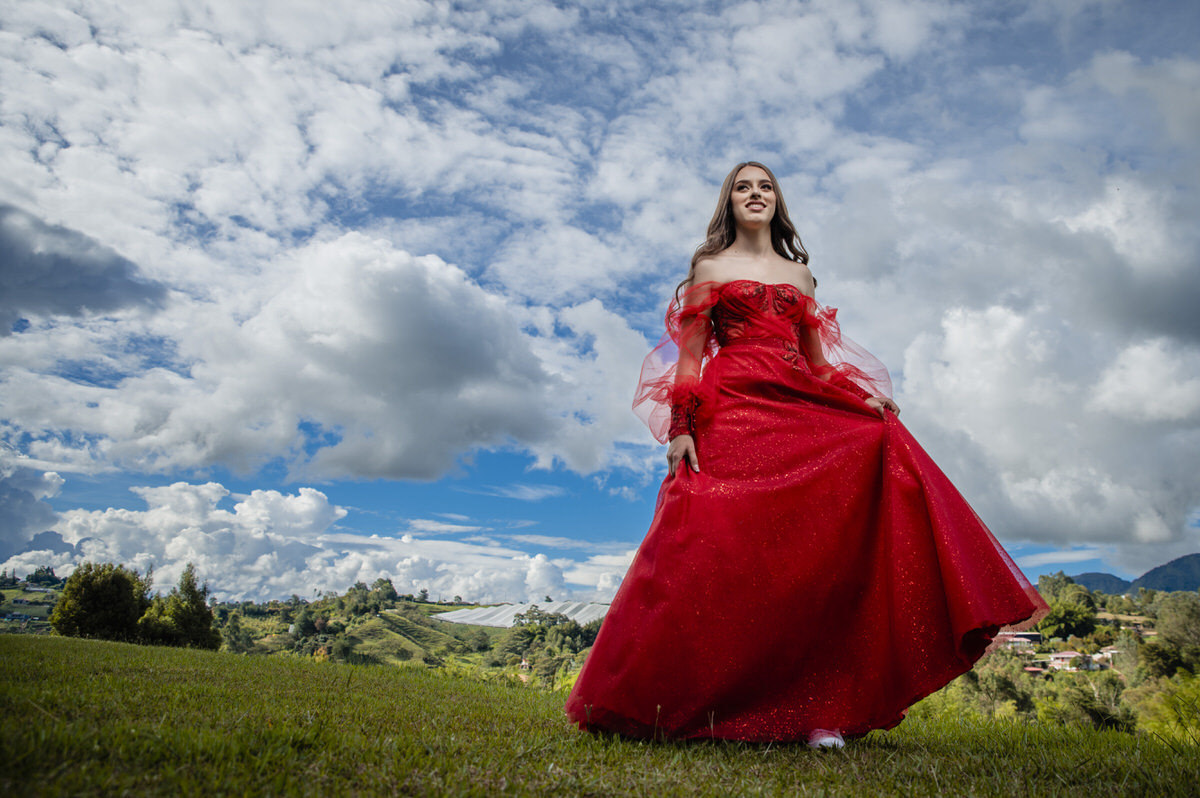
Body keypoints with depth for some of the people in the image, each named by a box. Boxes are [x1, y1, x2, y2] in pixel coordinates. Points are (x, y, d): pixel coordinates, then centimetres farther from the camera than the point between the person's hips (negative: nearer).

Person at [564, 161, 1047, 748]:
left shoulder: (799, 272, 25)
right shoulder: (710, 268, 14)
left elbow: (819, 358, 21)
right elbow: (689, 354, 5)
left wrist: (864, 395, 3)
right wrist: (681, 428, -8)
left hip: (802, 413, 3)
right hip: (733, 414, -3)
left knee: (816, 545, -17)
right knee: (727, 548, -15)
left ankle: (819, 707, -16)